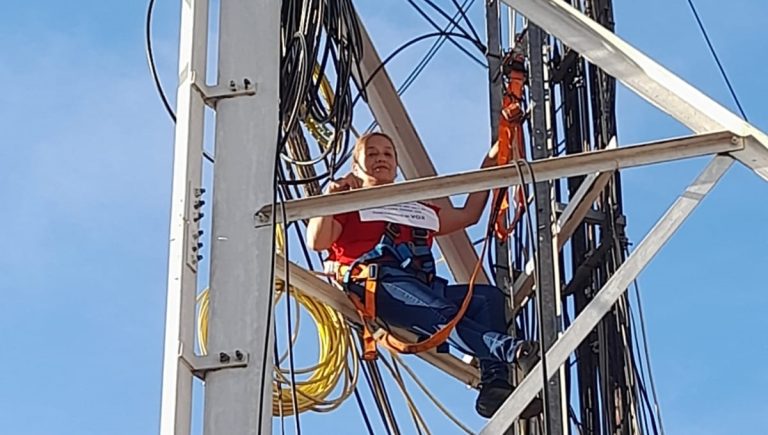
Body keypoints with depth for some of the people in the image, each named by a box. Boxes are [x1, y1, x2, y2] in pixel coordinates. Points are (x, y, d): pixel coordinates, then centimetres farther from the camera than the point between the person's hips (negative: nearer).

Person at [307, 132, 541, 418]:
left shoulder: (418, 209, 40)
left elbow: (468, 215, 44)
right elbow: (316, 242, 7)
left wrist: (488, 168, 42)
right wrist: (330, 198, -6)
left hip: (424, 286, 6)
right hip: (378, 281, -6)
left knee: (489, 296, -21)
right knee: (442, 313, -36)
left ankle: (494, 386, -39)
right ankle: (509, 348, -61)